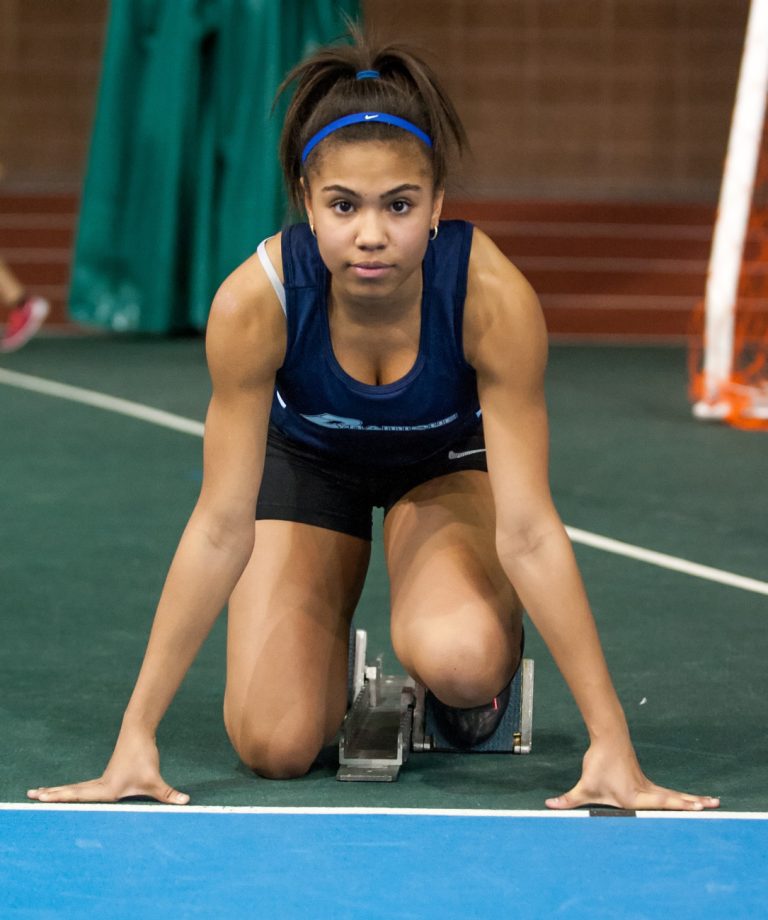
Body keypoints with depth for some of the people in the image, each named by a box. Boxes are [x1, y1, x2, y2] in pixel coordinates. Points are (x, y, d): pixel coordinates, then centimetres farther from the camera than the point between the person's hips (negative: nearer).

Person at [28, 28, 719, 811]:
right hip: (305, 458, 1)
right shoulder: (254, 300, -35)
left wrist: (610, 744, -33)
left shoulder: (494, 298, -37)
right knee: (275, 745, -15)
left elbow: (526, 530, -32)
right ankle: (328, 653, 19)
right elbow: (219, 529, -27)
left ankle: (490, 665, 5)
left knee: (458, 660, -33)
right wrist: (136, 737, -29)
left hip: (449, 459, -1)